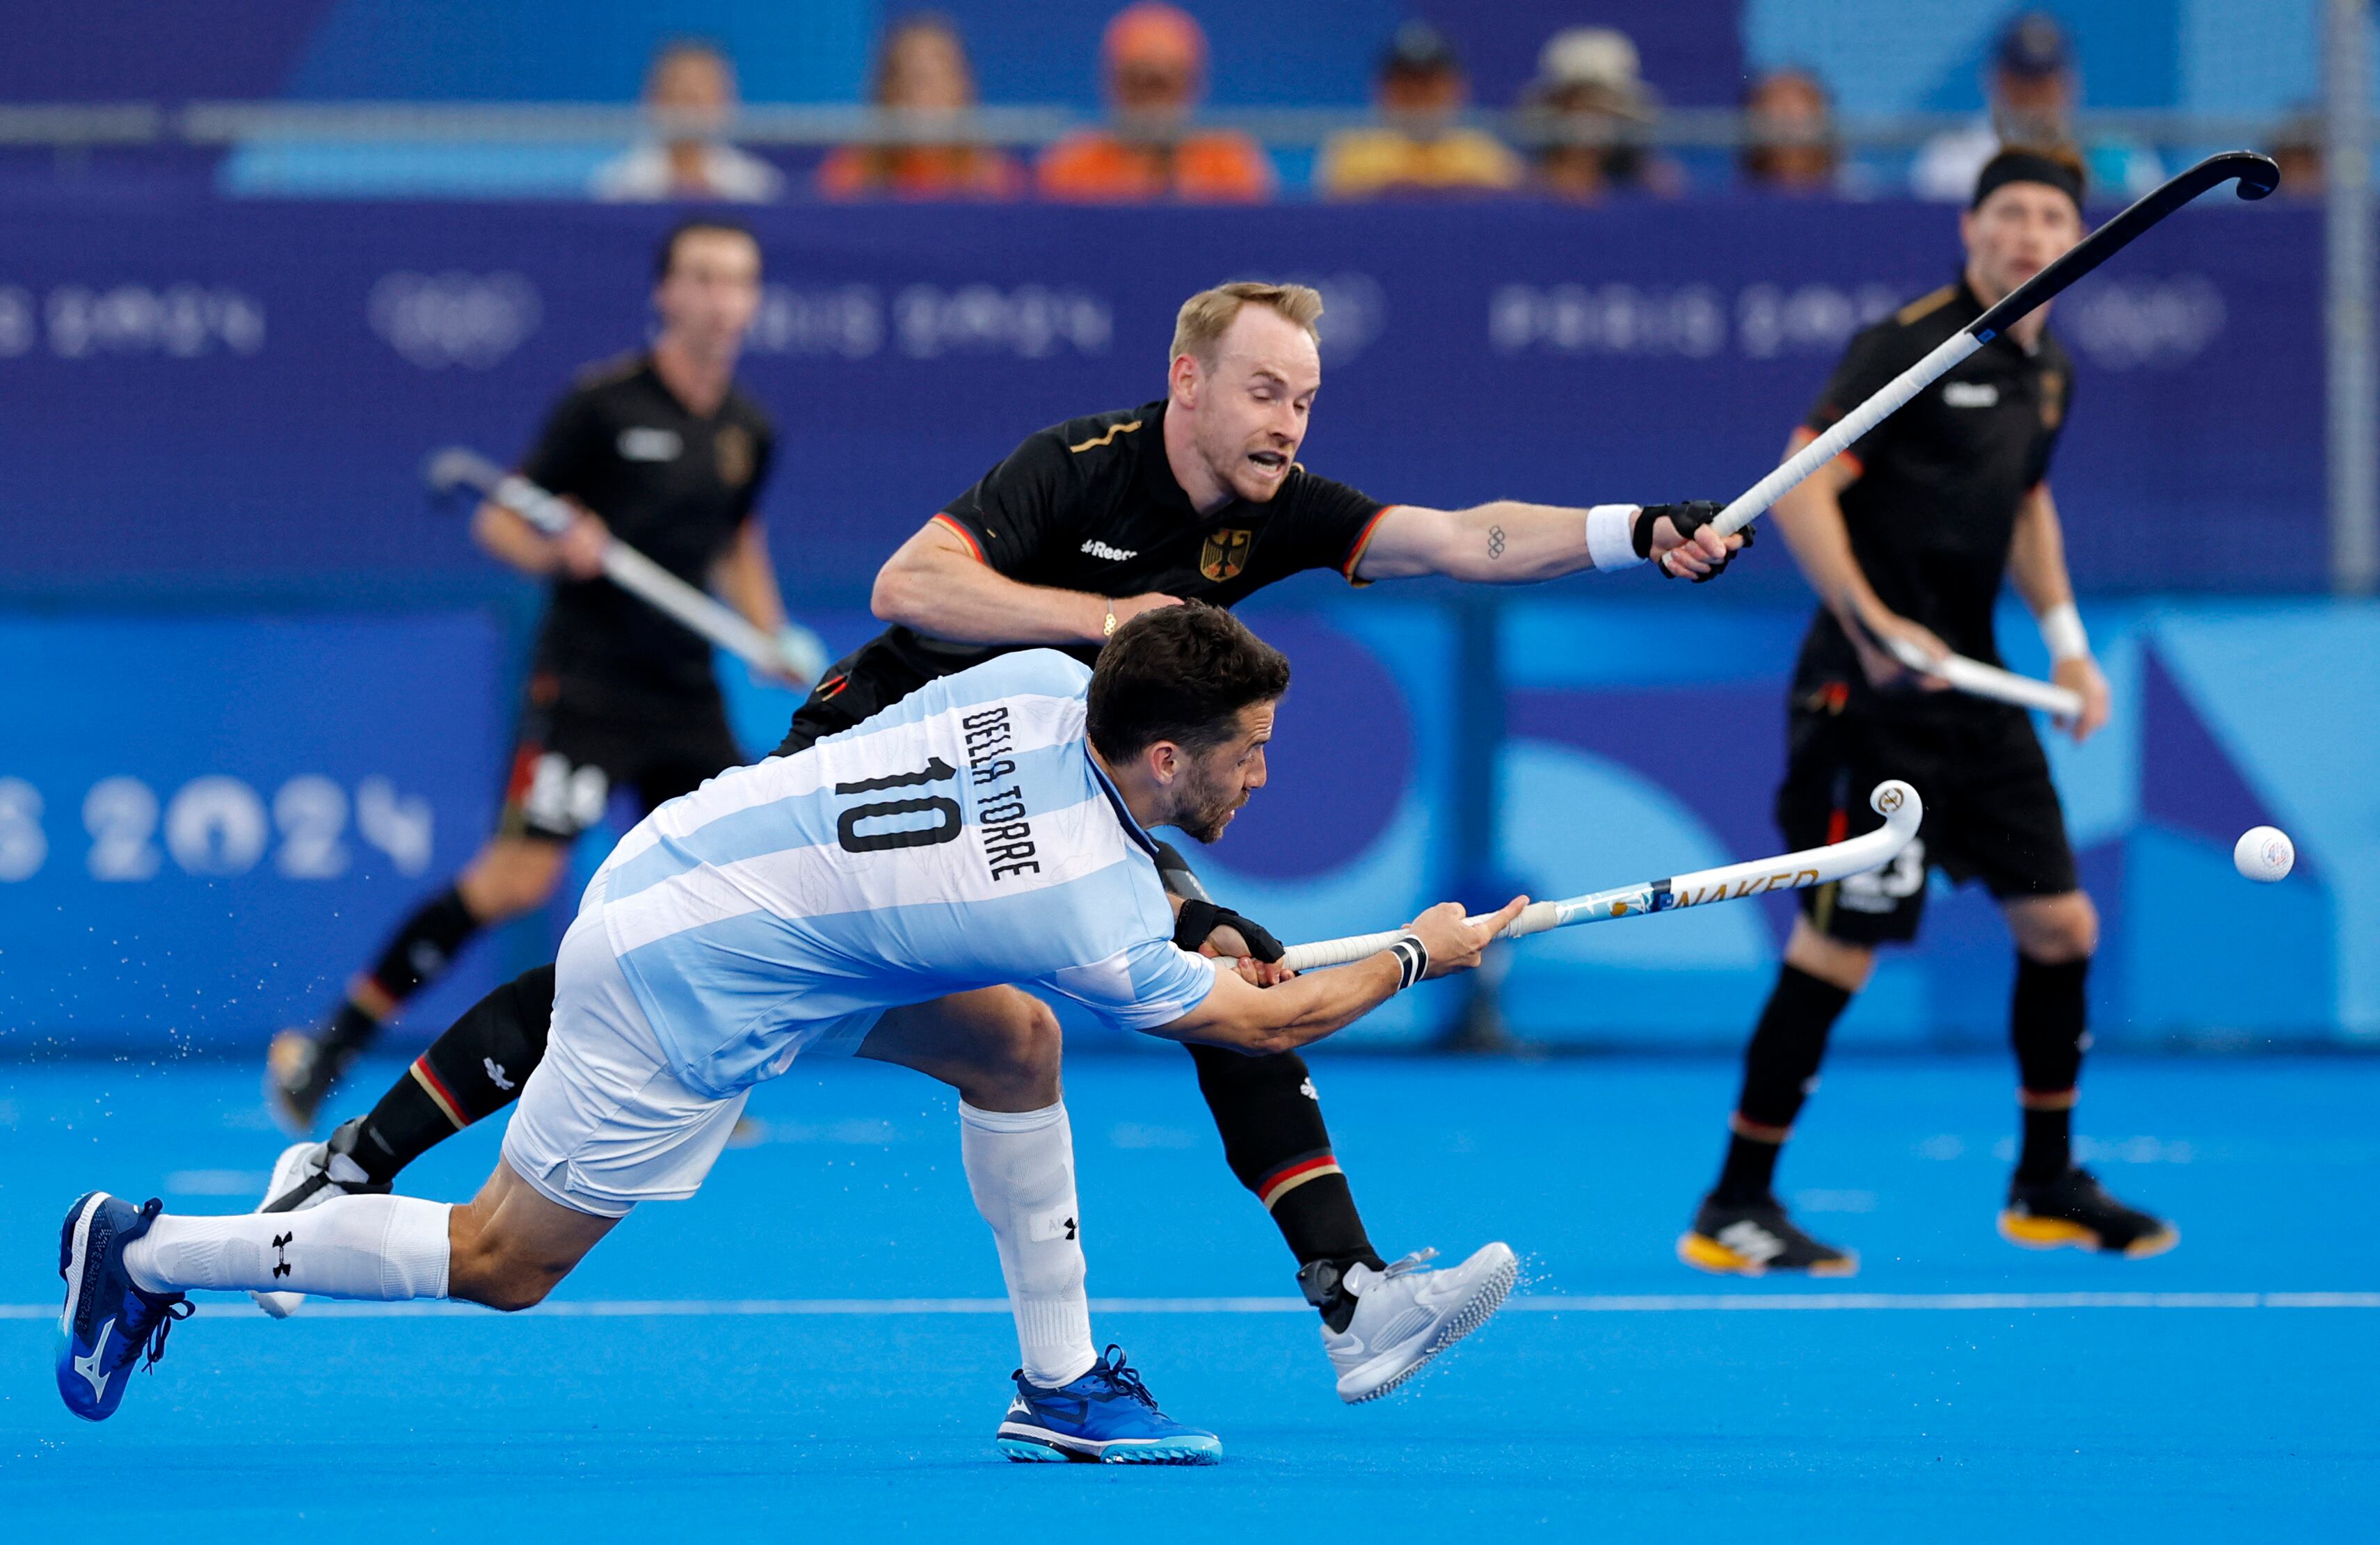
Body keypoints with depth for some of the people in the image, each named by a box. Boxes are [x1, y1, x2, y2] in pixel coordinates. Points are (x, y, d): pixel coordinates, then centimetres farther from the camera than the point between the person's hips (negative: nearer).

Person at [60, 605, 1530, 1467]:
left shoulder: (1047, 681, -7)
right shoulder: (1093, 919, -25)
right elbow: (1265, 1022, -9)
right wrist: (1424, 955, 7)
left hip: (693, 855, 9)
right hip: (680, 986, -9)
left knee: (1016, 1037, 7)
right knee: (505, 1262, 4)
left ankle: (1063, 1383, 16)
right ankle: (152, 1254, 13)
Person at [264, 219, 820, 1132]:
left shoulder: (749, 432, 9)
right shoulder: (604, 404, -8)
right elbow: (499, 521, -5)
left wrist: (776, 640, 10)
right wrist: (555, 551, -26)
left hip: (685, 694, 6)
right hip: (587, 678, -6)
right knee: (518, 876, -15)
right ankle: (326, 1049, -8)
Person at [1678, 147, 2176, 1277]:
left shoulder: (2048, 374, 13)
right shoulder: (1911, 344, -13)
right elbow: (1800, 488, -17)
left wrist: (2066, 640, 18)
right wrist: (1870, 623, -26)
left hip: (1975, 685, 8)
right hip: (1875, 688, -8)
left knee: (2060, 925, 10)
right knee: (1840, 941, -9)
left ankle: (2046, 1186, 26)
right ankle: (1734, 1207, -1)